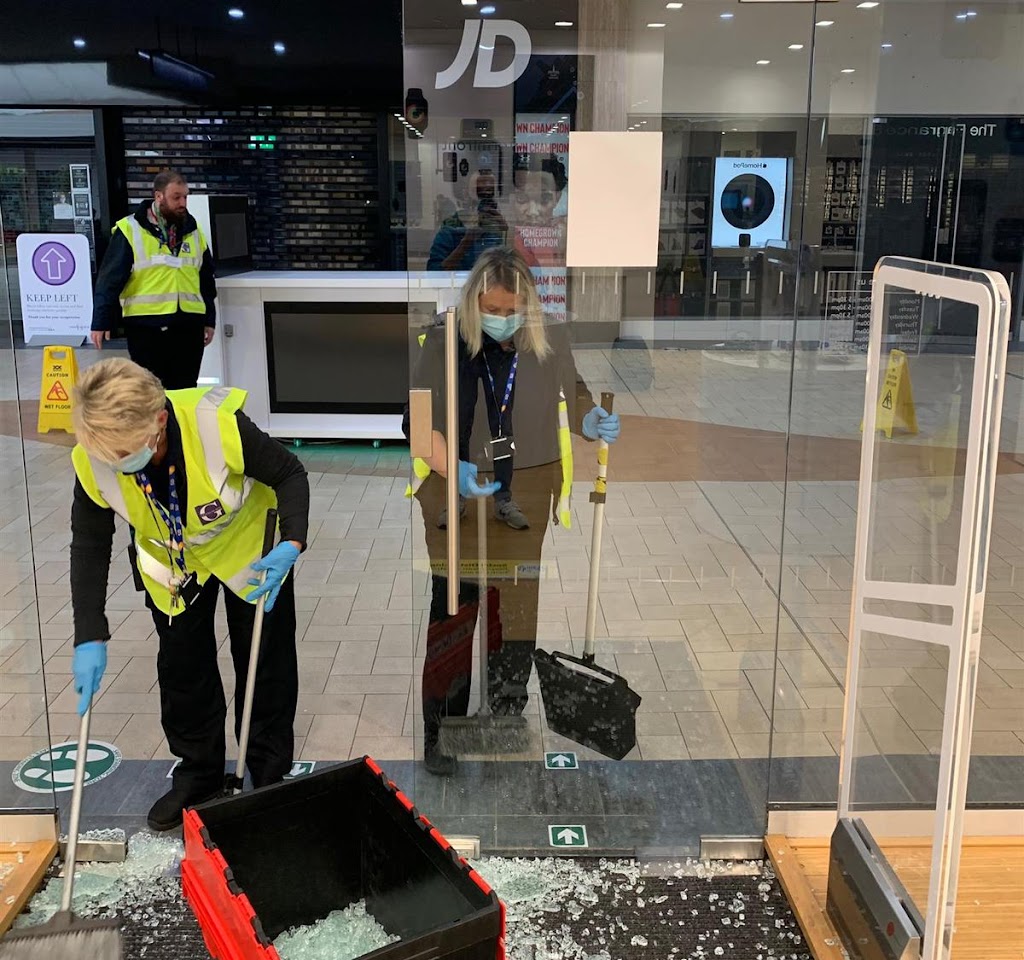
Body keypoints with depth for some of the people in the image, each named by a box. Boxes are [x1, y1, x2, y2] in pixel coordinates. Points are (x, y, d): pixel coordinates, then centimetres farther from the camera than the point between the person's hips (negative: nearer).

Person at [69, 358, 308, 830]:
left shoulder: (219, 426, -41)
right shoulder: (92, 462, -30)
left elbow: (290, 475, -22)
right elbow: (89, 547, -14)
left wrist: (291, 544, -37)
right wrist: (89, 638, -18)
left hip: (249, 546, -2)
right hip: (170, 561, 3)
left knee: (265, 666, 9)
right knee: (182, 667, 10)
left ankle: (271, 775, 29)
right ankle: (199, 773, 31)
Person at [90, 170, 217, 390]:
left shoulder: (193, 231, 11)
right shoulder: (130, 230, -4)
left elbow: (207, 281, 18)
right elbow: (110, 280, -6)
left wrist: (210, 320, 16)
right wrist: (101, 321, -10)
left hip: (188, 325, 4)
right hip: (146, 325, -4)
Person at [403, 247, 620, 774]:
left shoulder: (551, 340, -2)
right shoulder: (444, 342, -8)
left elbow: (572, 396, 14)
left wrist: (593, 421, -9)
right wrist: (452, 468, -22)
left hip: (525, 500, 2)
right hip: (455, 496, -1)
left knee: (518, 614, 10)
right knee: (451, 617, 7)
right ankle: (441, 736, 21)